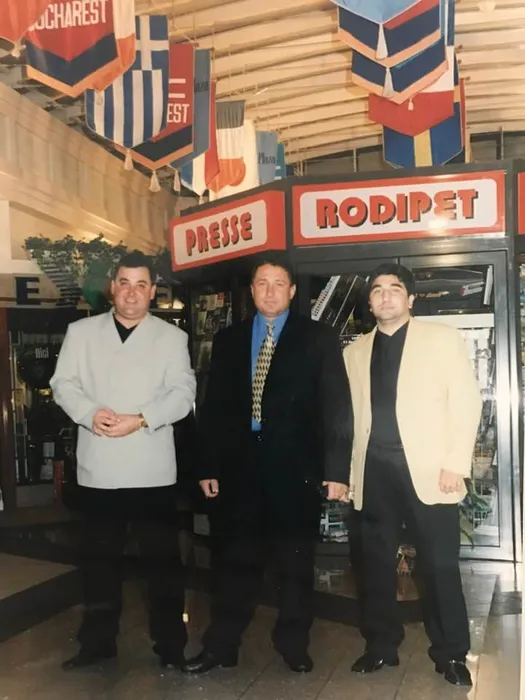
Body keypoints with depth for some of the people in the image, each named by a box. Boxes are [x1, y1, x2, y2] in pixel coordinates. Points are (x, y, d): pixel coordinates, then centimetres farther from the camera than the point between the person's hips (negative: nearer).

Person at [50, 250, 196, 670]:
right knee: (100, 558, 13)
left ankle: (170, 644, 20)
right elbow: (63, 383, 4)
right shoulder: (82, 332, 10)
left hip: (151, 469, -1)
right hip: (98, 468, 2)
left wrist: (142, 419, -17)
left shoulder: (172, 337, 5)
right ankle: (98, 642, 28)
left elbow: (183, 393, -3)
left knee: (162, 558, 5)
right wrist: (90, 413, -15)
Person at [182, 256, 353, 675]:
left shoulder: (318, 338, 3)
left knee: (296, 560, 9)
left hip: (296, 467, -2)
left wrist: (337, 469, -9)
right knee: (234, 558, 9)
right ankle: (221, 645, 21)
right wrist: (207, 466, 3)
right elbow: (213, 407, 9)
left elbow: (337, 407, -3)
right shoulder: (228, 340, 12)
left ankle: (294, 644, 25)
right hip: (239, 466, 2)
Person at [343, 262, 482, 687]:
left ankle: (451, 653, 17)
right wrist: (347, 470, 4)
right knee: (377, 563, 9)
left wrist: (456, 463, -10)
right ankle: (382, 646, 24)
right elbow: (350, 413, 12)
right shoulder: (355, 351, 15)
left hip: (427, 468, -3)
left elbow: (466, 401, -2)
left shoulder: (442, 338, 5)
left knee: (440, 565, 2)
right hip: (375, 471, 3)